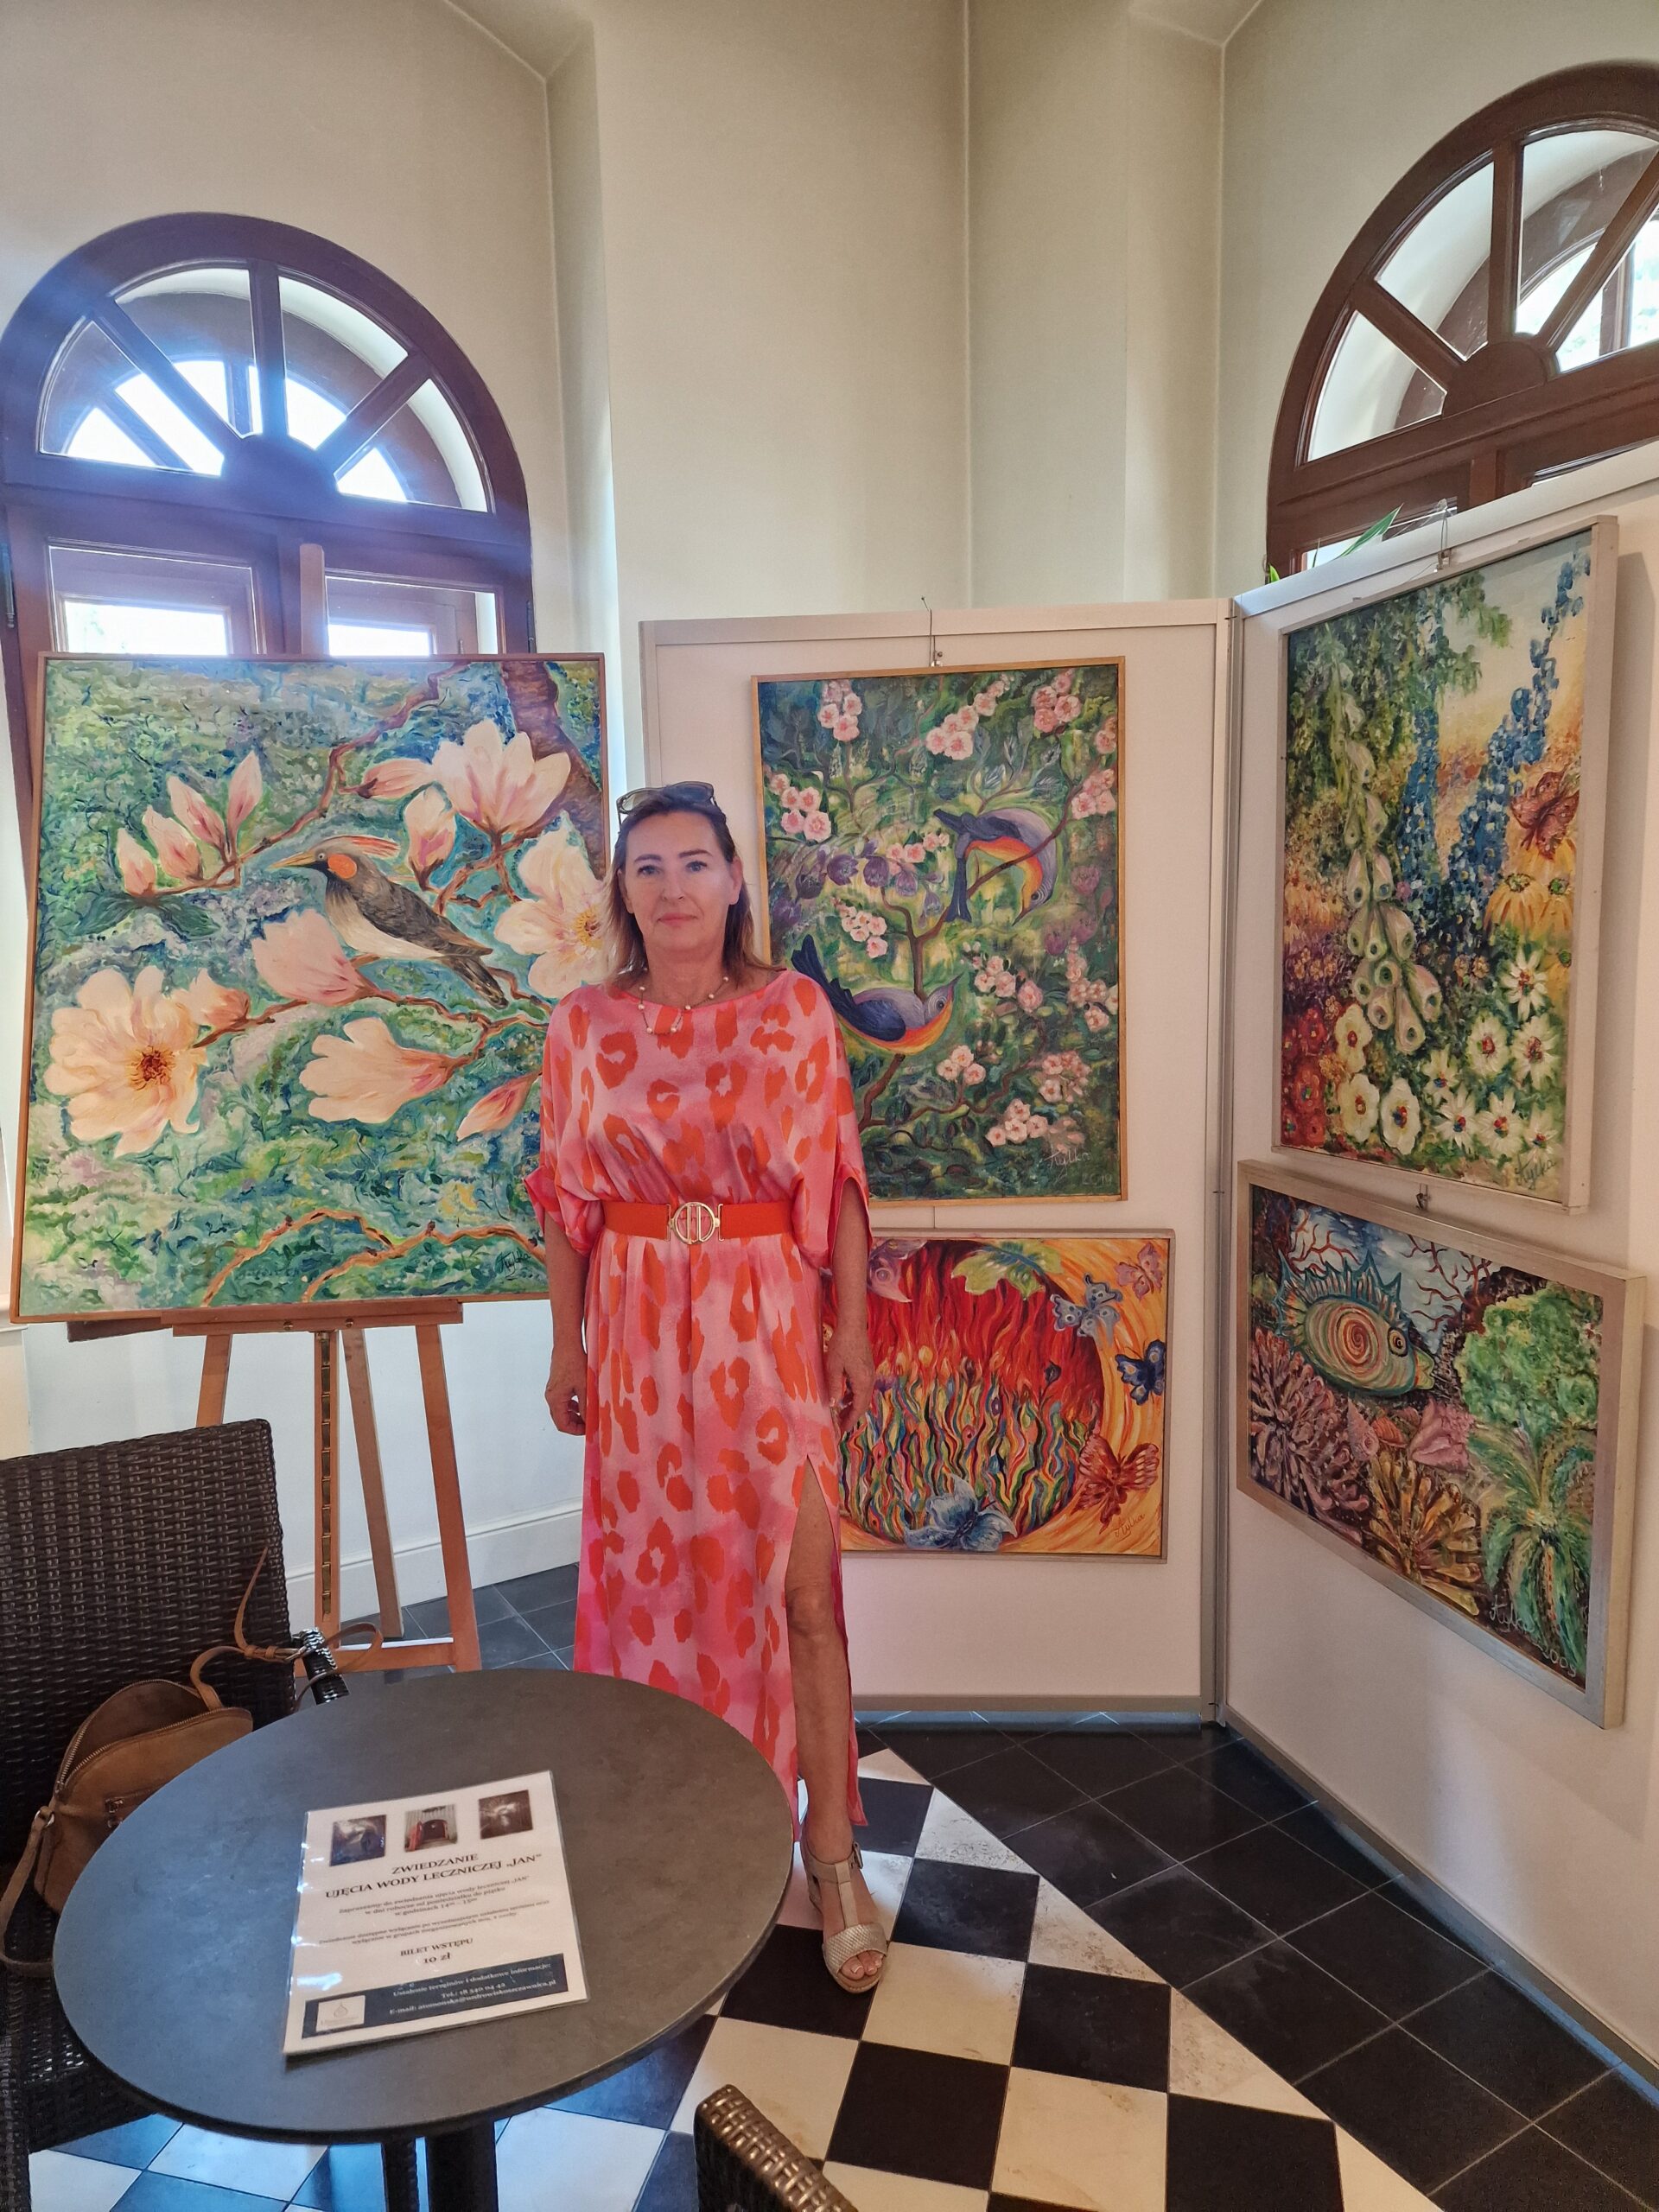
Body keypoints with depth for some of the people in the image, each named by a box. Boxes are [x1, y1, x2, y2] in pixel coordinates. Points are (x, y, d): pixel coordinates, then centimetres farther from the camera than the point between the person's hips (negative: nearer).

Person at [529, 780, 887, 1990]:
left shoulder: (795, 1010, -3)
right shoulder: (585, 1023, 0)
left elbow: (838, 1184, -1)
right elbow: (568, 1198, 4)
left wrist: (854, 1331, -3)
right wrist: (567, 1345, 5)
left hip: (768, 1321, -1)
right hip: (639, 1326, 2)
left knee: (797, 1577, -1)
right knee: (656, 1567, 13)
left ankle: (831, 1845, 17)